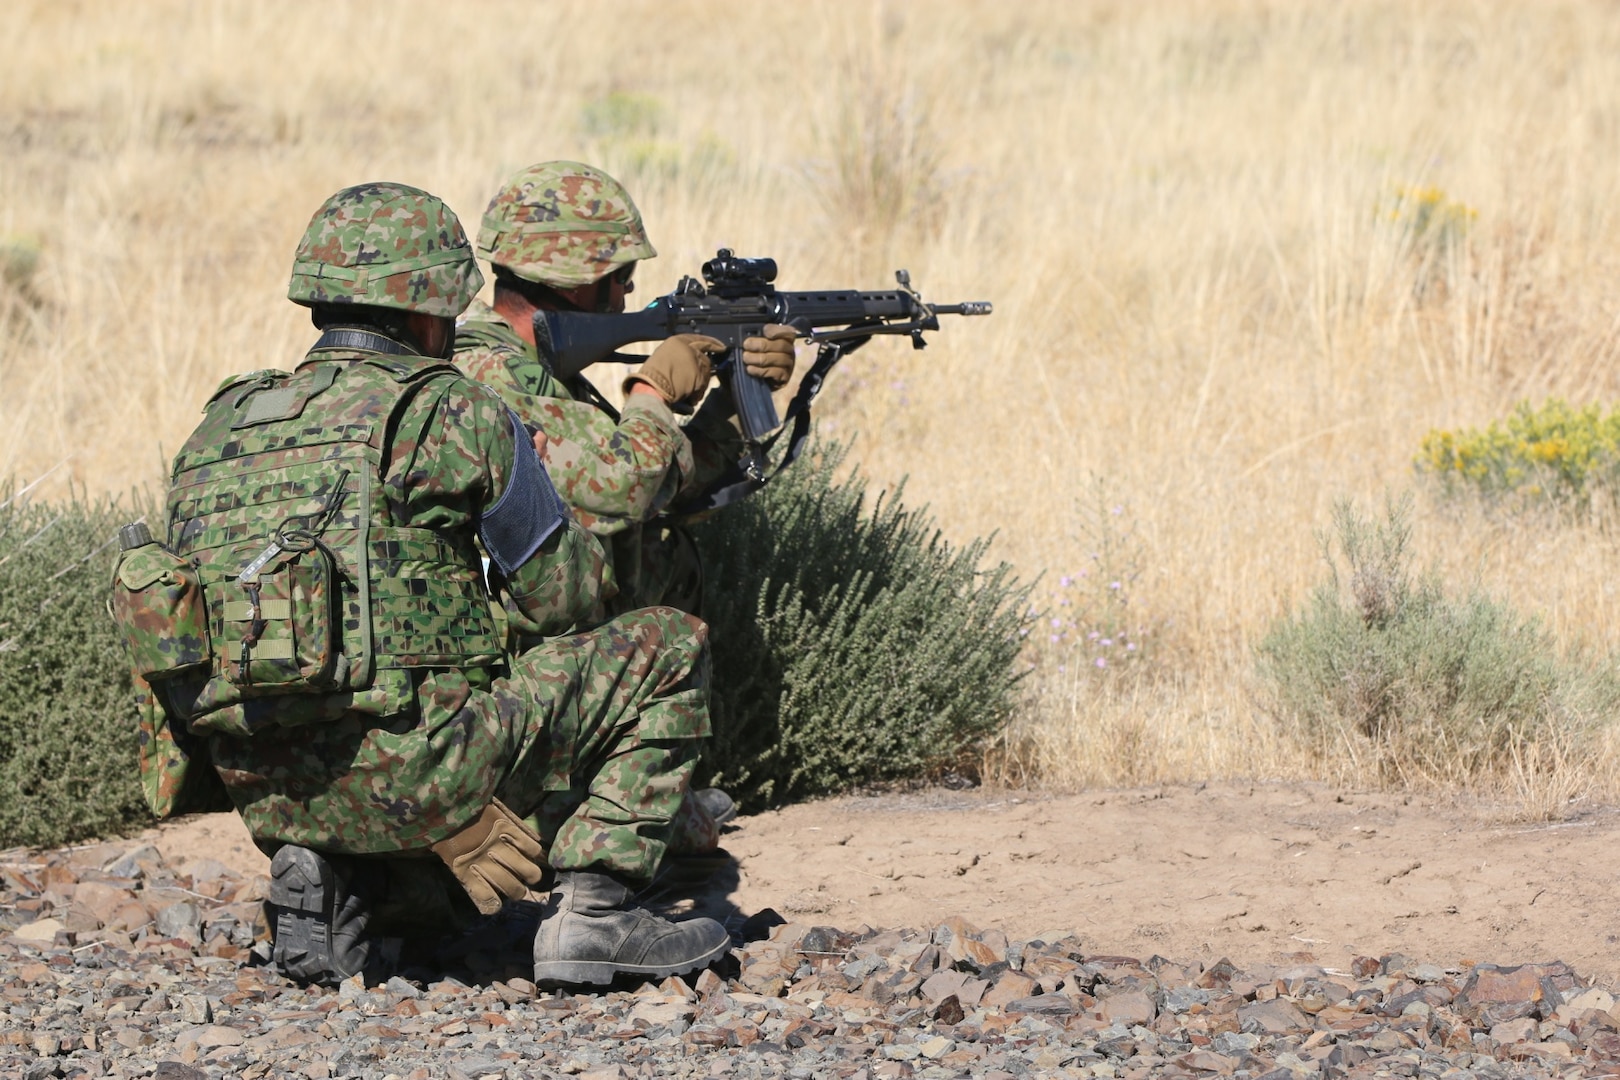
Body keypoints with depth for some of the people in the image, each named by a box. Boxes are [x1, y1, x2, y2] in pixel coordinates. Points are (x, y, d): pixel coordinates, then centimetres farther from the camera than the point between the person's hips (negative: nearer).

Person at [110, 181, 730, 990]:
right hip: (409, 771, -7)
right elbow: (564, 596, 4)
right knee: (665, 650, 9)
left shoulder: (221, 425, 15)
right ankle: (594, 913, 4)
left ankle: (327, 882, 11)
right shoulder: (450, 412, -3)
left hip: (265, 796, 7)